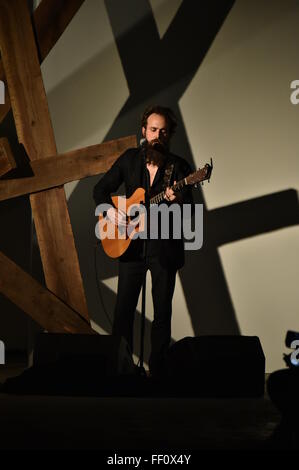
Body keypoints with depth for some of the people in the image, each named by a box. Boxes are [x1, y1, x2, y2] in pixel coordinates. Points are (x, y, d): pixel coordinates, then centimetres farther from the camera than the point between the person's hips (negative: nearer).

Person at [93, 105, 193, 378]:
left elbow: (190, 212, -8)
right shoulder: (129, 159, 6)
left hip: (165, 247, -2)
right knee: (123, 309, 4)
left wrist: (178, 200, -30)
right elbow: (101, 189, 11)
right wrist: (110, 210, -8)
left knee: (162, 312, 4)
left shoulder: (179, 166, -2)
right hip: (130, 245, 2)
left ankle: (157, 370, 16)